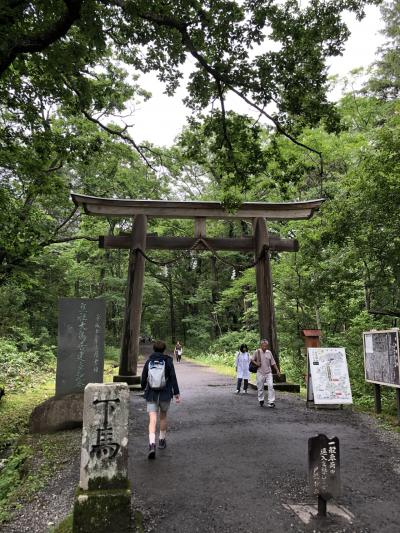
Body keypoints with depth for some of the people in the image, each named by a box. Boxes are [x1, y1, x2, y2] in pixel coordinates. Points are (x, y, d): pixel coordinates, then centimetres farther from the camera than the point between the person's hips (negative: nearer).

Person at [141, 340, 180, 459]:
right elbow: (173, 378, -9)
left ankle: (152, 444, -22)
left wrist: (143, 387, 25)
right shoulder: (168, 361, -5)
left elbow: (143, 379, 4)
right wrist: (177, 393, -5)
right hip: (165, 395, 0)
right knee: (163, 417, 21)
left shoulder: (149, 362, -1)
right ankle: (162, 441, 34)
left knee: (152, 420, -4)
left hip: (151, 395, 0)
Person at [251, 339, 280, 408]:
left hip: (268, 373, 2)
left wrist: (277, 370, 7)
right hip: (260, 373, -1)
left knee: (271, 386, -11)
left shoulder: (269, 352, 6)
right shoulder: (257, 352, -2)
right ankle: (261, 401, 26)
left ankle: (271, 402, -7)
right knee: (260, 388, 7)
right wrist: (256, 363, -12)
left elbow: (273, 363, 11)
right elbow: (252, 360, 7)